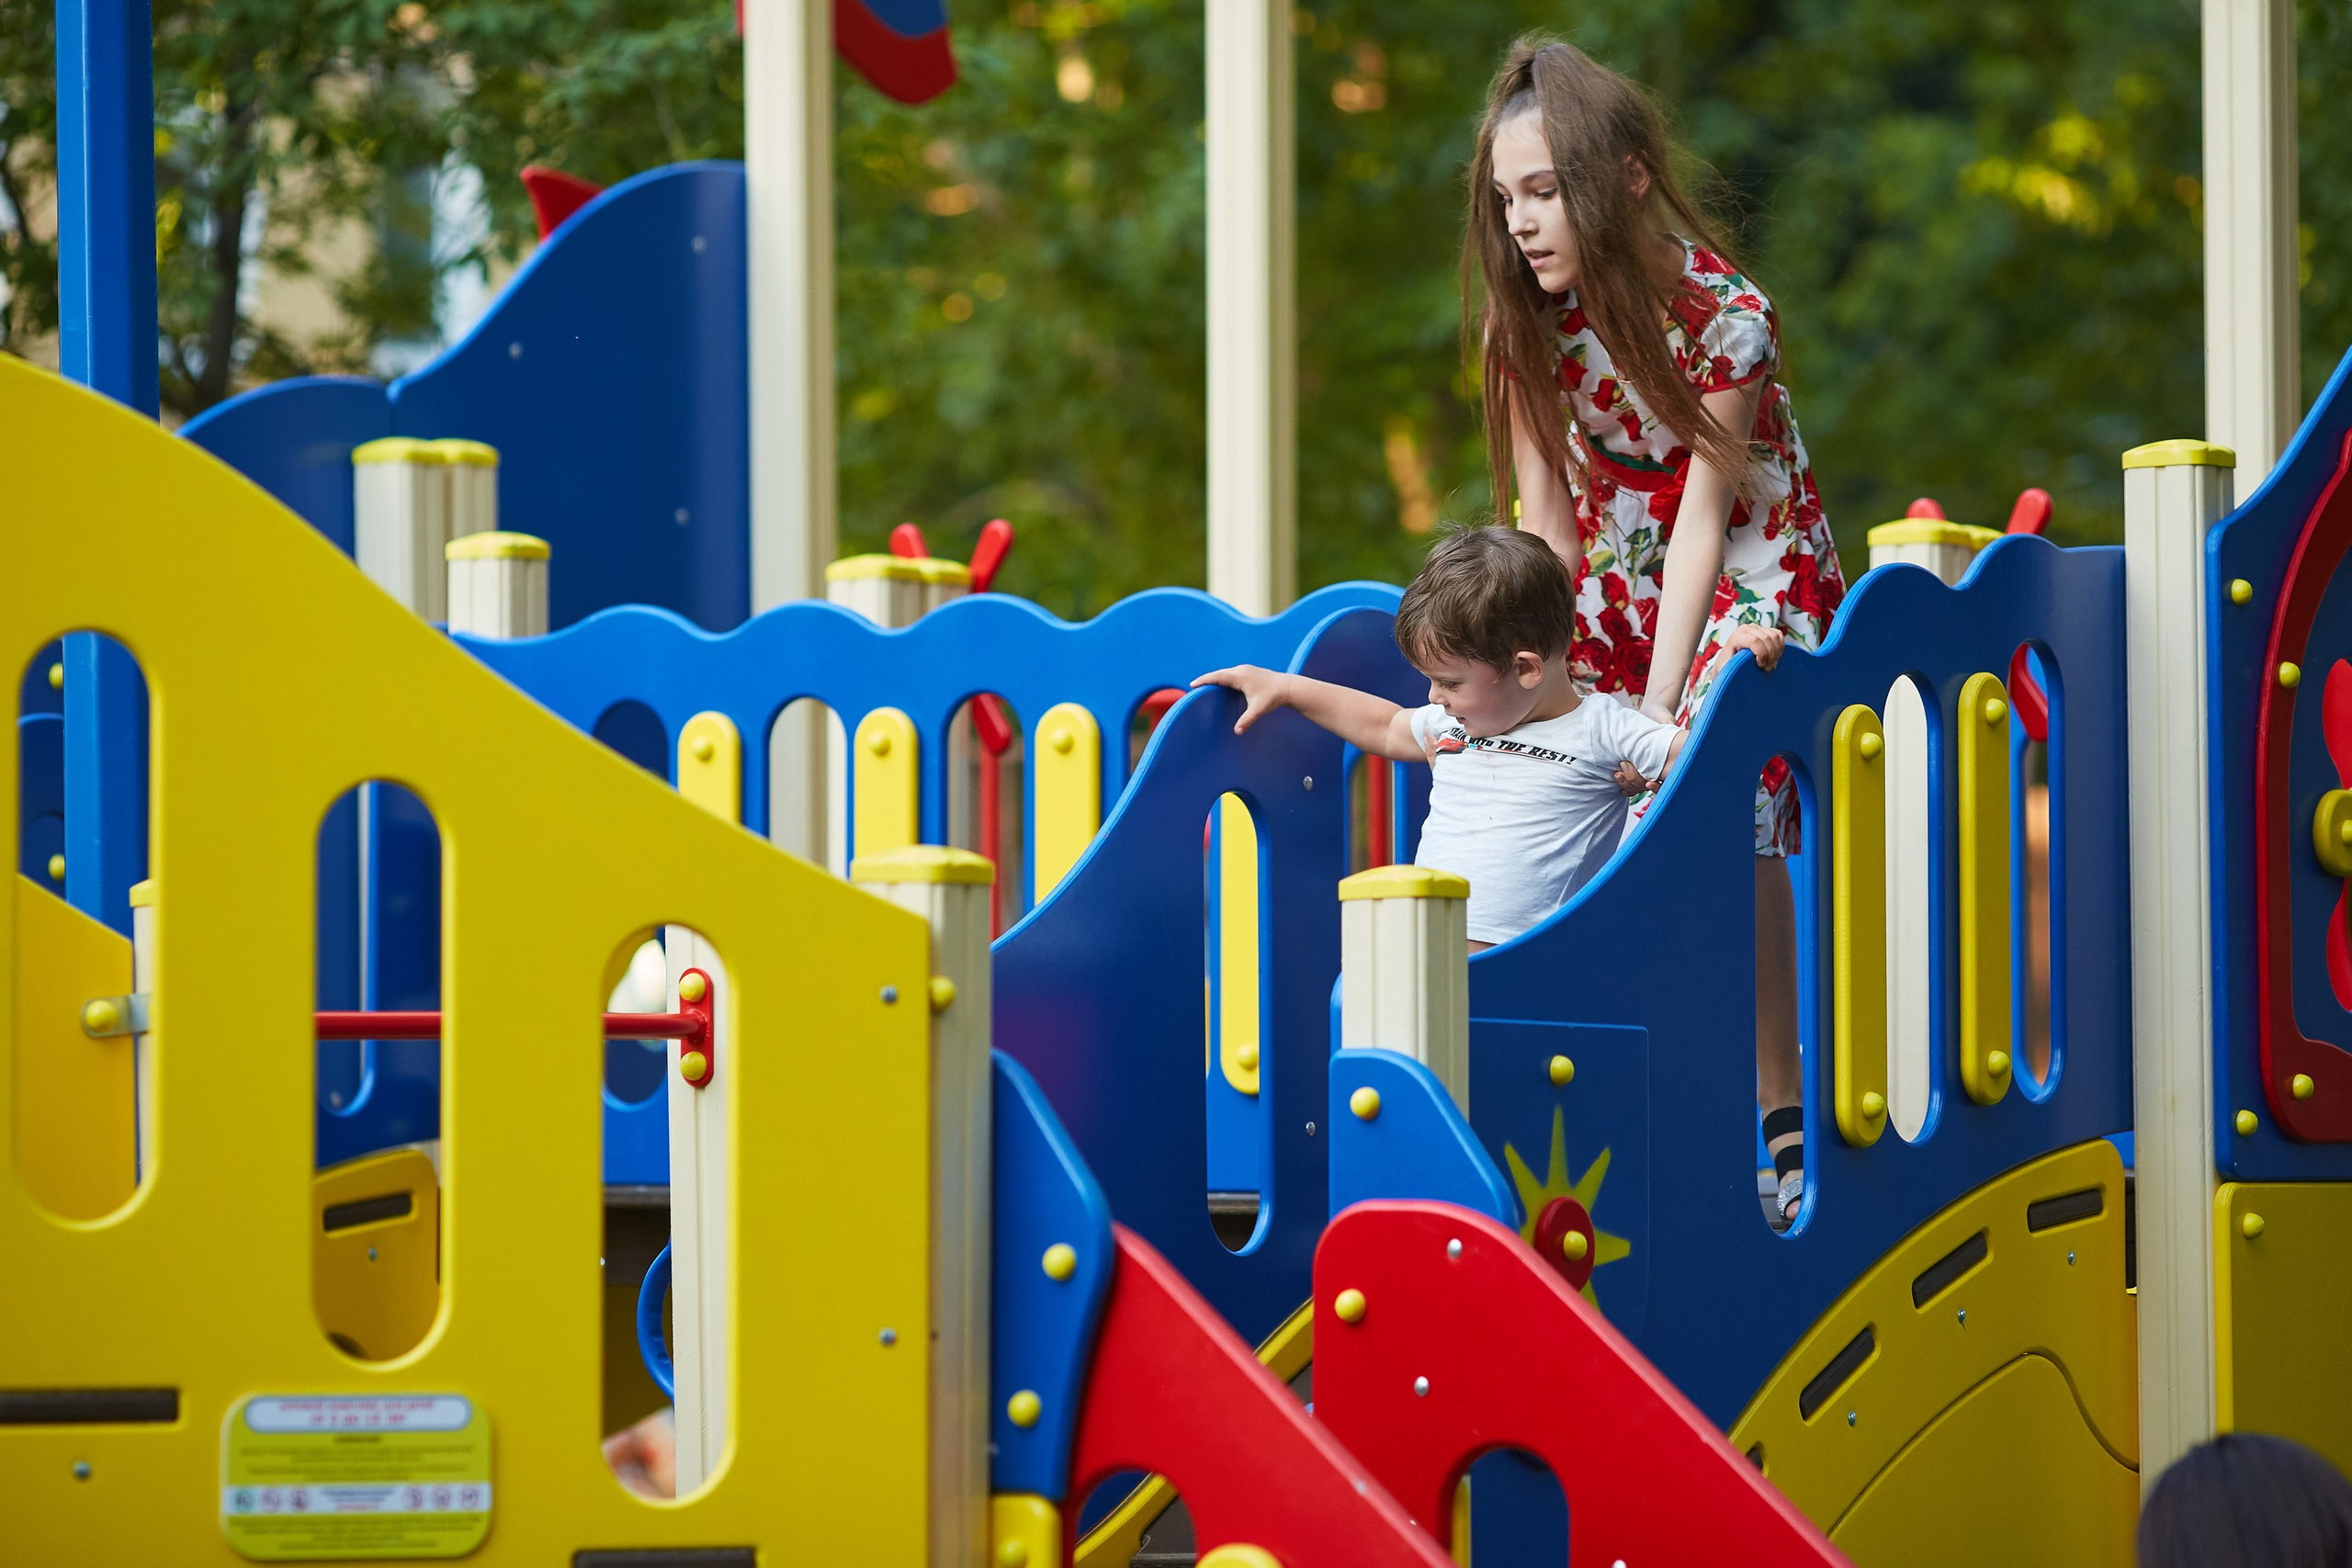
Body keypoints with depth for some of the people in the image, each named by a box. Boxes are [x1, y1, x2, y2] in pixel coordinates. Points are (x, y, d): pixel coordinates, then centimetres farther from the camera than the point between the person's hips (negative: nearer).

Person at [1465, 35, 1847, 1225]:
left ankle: (1777, 1119, -18)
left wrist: (1657, 707, -28)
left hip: (1747, 574, -5)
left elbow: (1704, 519, -23)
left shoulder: (1721, 313, -24)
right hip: (1610, 582, 5)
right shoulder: (1523, 313, -11)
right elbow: (1544, 513, -9)